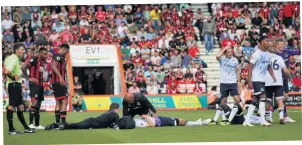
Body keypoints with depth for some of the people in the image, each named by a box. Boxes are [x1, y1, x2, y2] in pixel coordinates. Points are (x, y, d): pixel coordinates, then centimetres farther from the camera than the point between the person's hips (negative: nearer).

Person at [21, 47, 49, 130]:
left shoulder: (44, 62, 15)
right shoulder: (34, 60, -10)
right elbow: (23, 67, -18)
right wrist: (28, 78, -13)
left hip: (41, 85, 9)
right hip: (34, 84, -9)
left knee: (38, 104, 11)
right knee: (34, 102, -17)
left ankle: (37, 125, 17)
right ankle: (30, 124, -19)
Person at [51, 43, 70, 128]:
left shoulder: (61, 57, 20)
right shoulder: (58, 56, -12)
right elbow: (54, 66, -28)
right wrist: (60, 77, -38)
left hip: (58, 82, 11)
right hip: (59, 82, -11)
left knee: (58, 102, 15)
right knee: (64, 101, -13)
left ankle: (57, 122, 18)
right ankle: (63, 122, -18)